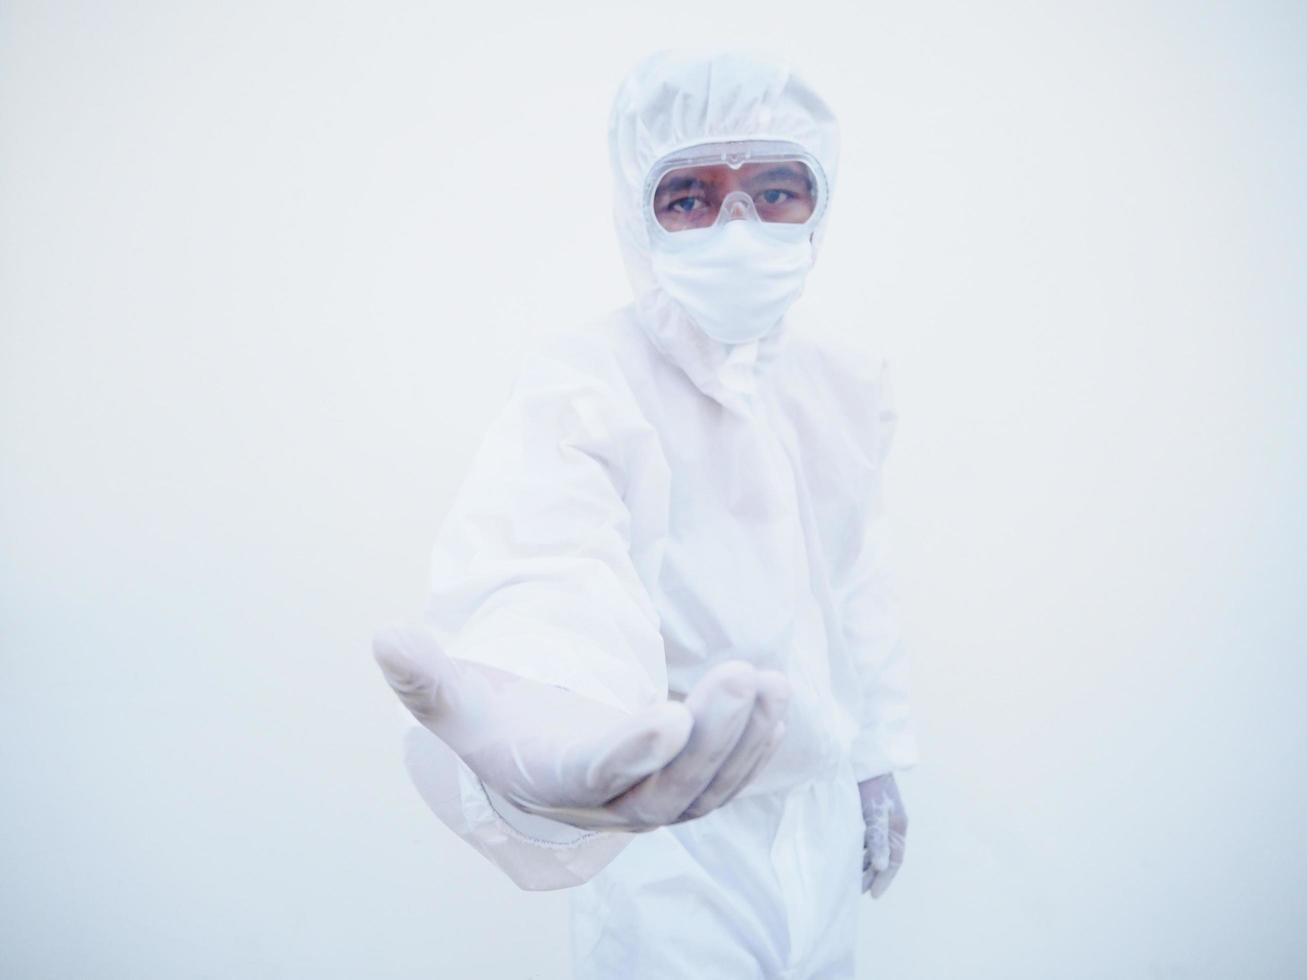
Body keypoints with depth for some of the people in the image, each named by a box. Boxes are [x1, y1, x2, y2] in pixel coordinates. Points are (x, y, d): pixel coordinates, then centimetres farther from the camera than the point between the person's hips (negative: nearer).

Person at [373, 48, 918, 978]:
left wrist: (878, 760, 14)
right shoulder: (580, 386, -23)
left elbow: (861, 590, 9)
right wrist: (542, 735, -63)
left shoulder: (847, 387, -2)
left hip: (823, 816, 6)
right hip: (668, 843, -5)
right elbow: (551, 568, -42)